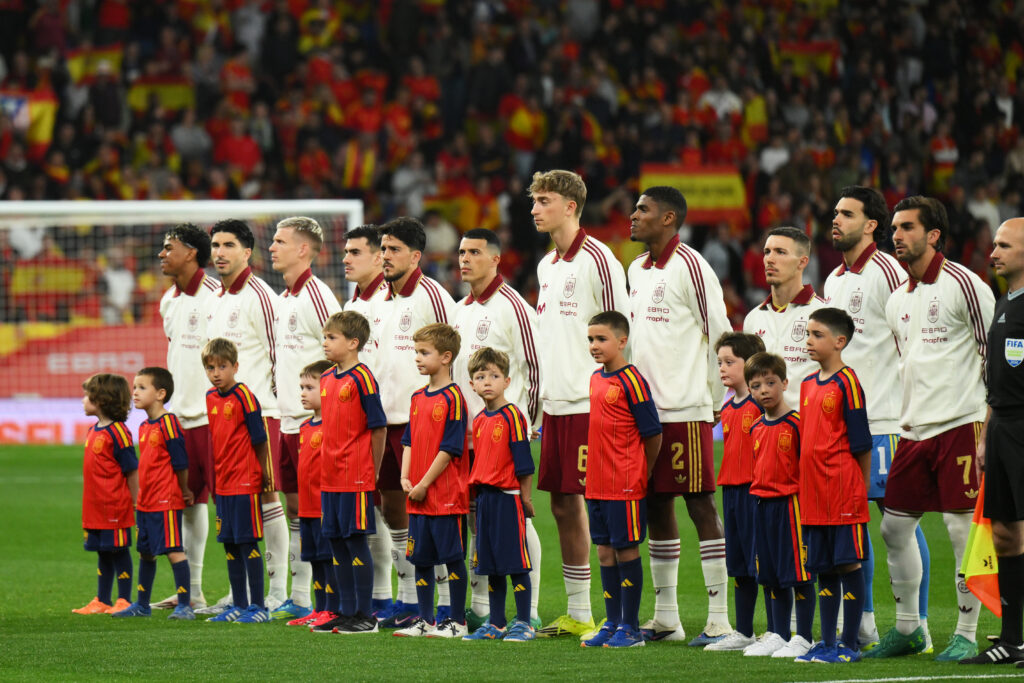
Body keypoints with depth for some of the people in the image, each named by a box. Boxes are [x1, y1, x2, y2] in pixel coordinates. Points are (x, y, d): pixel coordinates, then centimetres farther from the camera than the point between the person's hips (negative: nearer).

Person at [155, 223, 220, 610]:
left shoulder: (216, 296, -11)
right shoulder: (169, 300, 14)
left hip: (214, 414, -8)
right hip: (180, 415, 8)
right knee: (187, 501, 11)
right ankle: (191, 591, 18)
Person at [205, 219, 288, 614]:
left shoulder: (259, 297, -9)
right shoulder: (218, 301, 16)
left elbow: (280, 352, -10)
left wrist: (278, 400, -11)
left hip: (259, 412, -8)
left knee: (264, 495, -7)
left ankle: (278, 592, -2)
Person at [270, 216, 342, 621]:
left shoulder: (316, 296, -12)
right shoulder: (283, 299, 15)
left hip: (314, 420, -9)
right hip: (289, 419, 9)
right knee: (296, 507, 11)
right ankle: (299, 599, 15)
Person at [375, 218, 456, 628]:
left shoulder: (432, 296, -9)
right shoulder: (385, 299, 16)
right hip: (386, 418, 9)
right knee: (392, 506, 10)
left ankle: (446, 604, -4)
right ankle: (408, 599, 17)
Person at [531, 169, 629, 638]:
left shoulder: (596, 259, -10)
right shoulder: (546, 266, 16)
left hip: (590, 403, -9)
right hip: (555, 402, 9)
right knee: (563, 505, 9)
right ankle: (577, 614, 16)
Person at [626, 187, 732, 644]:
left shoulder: (690, 267, -10)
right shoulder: (636, 269, 15)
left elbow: (720, 336, -9)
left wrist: (716, 401, -7)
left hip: (685, 409, -8)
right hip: (644, 408, 8)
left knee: (700, 506, -7)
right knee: (656, 507, 10)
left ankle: (719, 619, -5)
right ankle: (665, 619, 17)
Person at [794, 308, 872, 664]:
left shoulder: (847, 382, -8)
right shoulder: (808, 384, 14)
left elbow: (860, 442, -8)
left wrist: (859, 488, -8)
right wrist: (805, 484, 16)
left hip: (843, 488, -8)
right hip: (814, 491, 8)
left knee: (848, 564, -2)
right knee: (823, 568, 11)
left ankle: (850, 644, 2)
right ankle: (827, 643, 17)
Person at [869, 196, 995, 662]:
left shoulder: (962, 285, -8)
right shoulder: (898, 300, 14)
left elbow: (994, 351, -7)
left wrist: (986, 415, -9)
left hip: (960, 426, -8)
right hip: (913, 430, 8)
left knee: (963, 528, -6)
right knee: (894, 527, 7)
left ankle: (966, 635, 1)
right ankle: (907, 627, 19)